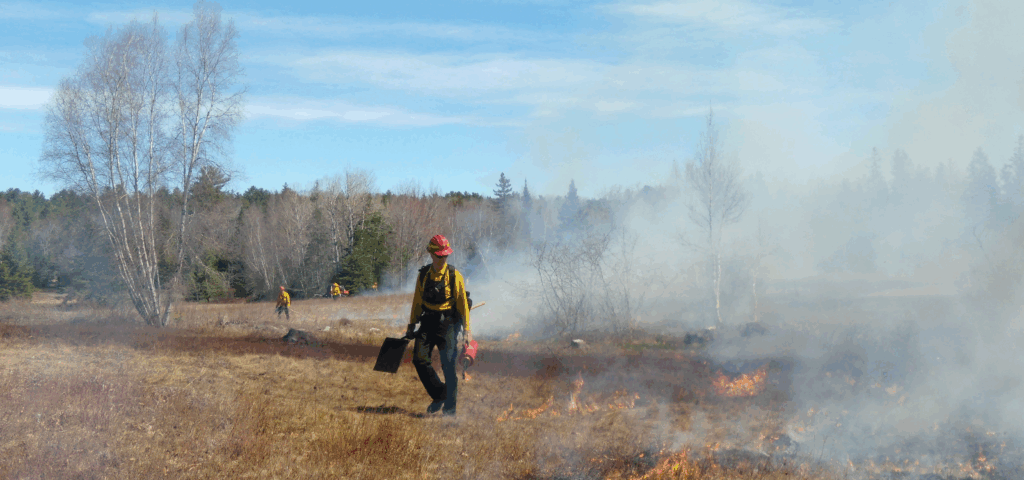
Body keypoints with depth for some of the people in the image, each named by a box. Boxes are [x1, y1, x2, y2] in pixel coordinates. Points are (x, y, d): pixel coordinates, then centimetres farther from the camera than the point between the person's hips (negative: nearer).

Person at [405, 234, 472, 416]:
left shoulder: (455, 276, -6)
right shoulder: (423, 275, 5)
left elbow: (463, 303, -5)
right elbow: (417, 301, 14)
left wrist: (467, 330, -9)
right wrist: (411, 325, 15)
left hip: (448, 324, -4)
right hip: (428, 323, 4)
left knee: (448, 364, -4)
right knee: (419, 359, -7)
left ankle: (450, 406, 8)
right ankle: (439, 396, 12)